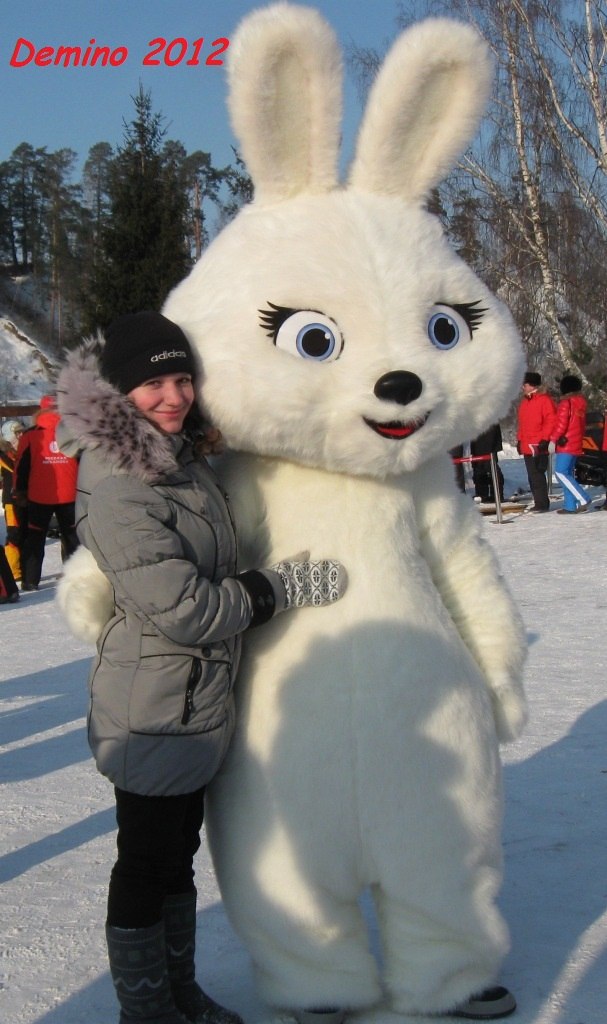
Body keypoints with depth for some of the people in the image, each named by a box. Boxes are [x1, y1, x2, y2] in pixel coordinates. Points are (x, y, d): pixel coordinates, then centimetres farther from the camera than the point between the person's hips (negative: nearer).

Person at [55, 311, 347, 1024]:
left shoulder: (184, 456, 6)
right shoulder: (117, 488, -23)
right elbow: (183, 607, -25)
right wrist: (290, 585, -15)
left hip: (199, 703, 9)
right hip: (152, 708, -9)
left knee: (178, 855, 21)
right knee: (146, 863, 8)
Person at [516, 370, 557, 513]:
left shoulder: (544, 400, -7)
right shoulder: (525, 402, 19)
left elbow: (551, 421, -13)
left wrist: (545, 439, -16)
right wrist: (519, 440, 20)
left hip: (539, 446, -9)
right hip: (527, 446, 9)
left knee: (537, 475, -11)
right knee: (532, 476, 10)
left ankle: (542, 504, -7)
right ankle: (539, 503, 16)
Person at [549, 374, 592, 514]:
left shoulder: (566, 403, -11)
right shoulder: (581, 402, 15)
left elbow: (561, 424, -17)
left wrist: (553, 440, -14)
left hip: (565, 444, -9)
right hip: (577, 444, 9)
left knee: (561, 472, -12)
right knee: (567, 474, 10)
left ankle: (584, 499, -19)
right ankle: (570, 506, 6)